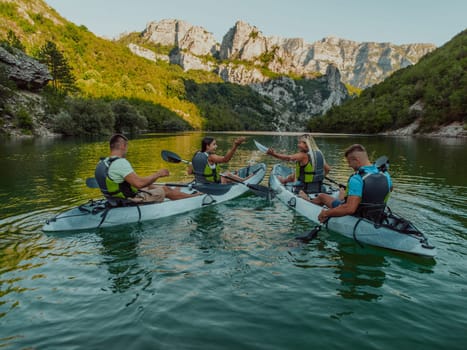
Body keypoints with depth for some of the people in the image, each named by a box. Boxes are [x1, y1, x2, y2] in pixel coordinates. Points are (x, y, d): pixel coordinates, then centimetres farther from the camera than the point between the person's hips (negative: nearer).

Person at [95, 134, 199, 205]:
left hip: (116, 201, 9)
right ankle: (194, 196, 26)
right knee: (165, 190, 6)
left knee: (150, 186, 26)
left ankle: (174, 193, 46)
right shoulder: (120, 162, -26)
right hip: (131, 202, -9)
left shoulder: (102, 164, 4)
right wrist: (157, 174, -17)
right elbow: (139, 183, -32)